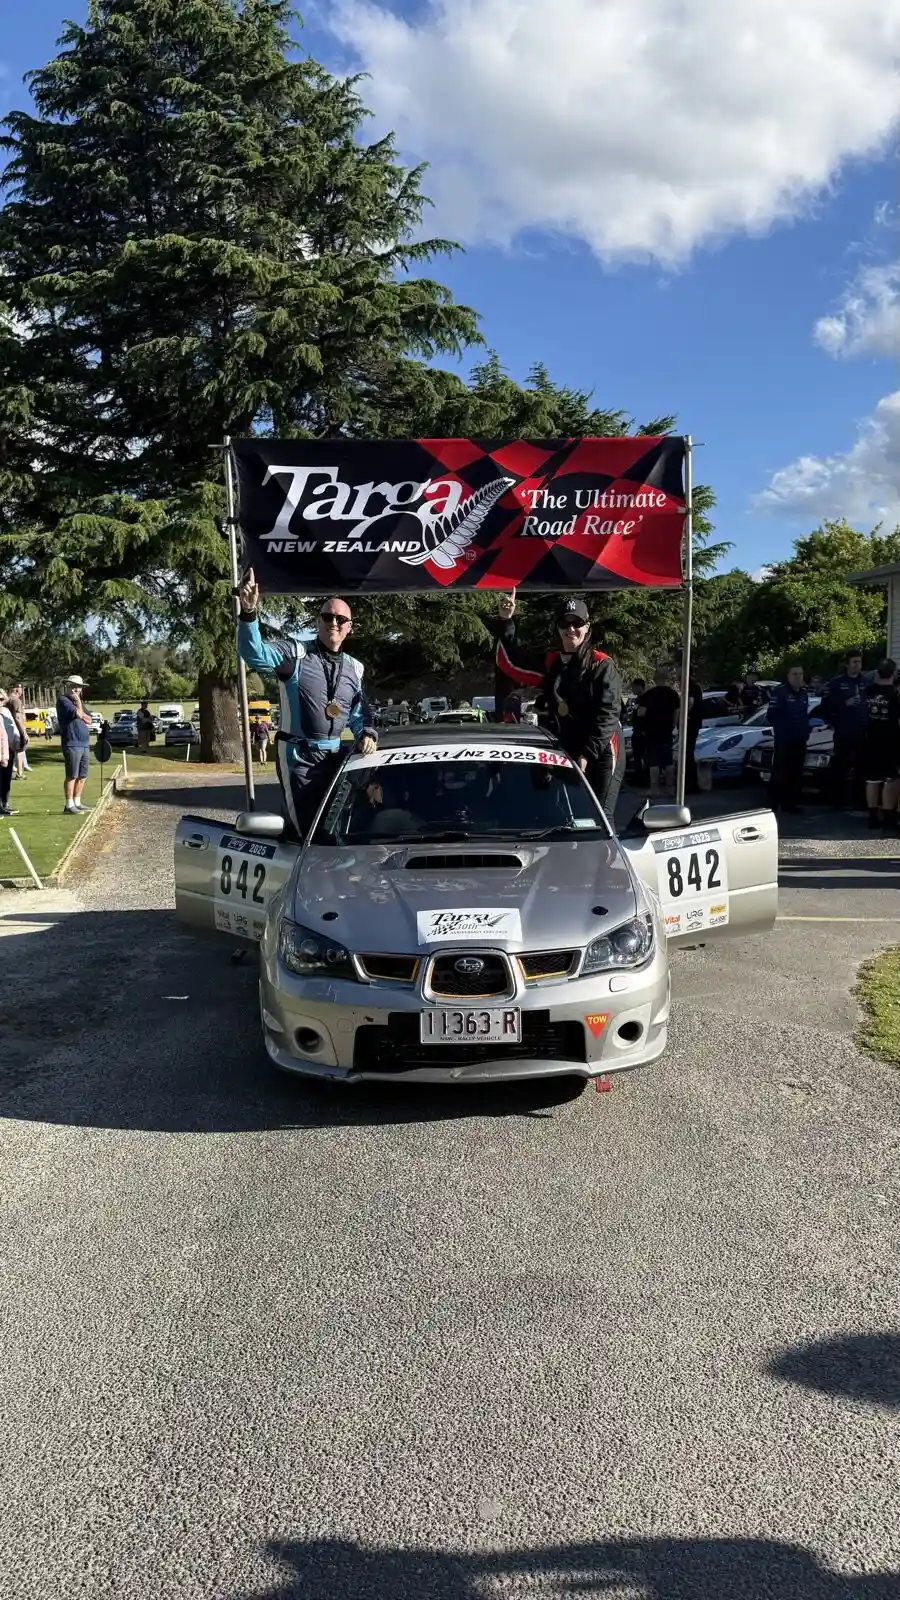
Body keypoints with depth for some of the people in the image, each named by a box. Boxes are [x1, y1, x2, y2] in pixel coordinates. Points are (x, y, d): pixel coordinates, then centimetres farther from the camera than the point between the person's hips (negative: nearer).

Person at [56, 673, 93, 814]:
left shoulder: (78, 701, 22)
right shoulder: (63, 700, -5)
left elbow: (89, 719, 13)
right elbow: (78, 713, -17)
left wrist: (82, 715, -5)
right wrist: (78, 700, -3)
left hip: (84, 743, 8)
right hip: (72, 744, -8)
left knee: (82, 776, 10)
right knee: (72, 776, -8)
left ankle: (77, 802, 18)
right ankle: (69, 805, -5)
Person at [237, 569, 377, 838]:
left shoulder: (354, 668, 9)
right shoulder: (295, 653, -9)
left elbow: (360, 713, 18)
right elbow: (255, 654, -27)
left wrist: (367, 734, -4)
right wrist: (249, 613, -43)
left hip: (333, 755, 6)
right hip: (298, 755, -5)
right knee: (308, 828, -1)